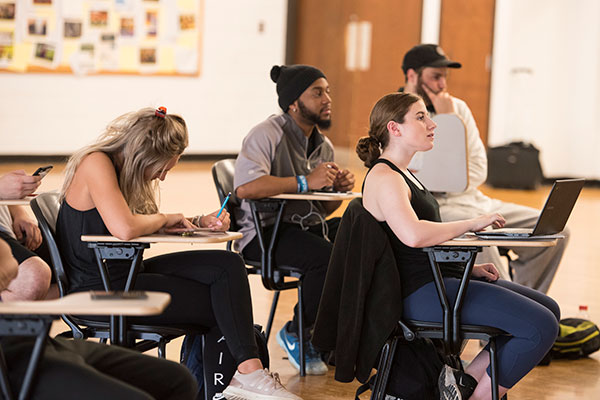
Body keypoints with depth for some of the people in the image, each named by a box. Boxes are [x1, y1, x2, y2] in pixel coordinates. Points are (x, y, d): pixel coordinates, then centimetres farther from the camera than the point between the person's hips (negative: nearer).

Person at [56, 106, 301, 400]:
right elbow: (124, 228, -33)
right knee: (223, 304, -10)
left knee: (228, 265, -5)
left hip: (123, 274, 9)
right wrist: (164, 219, -13)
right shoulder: (95, 163, -19)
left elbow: (148, 225, 21)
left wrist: (199, 222, 5)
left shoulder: (121, 167, 11)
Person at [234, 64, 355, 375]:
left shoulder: (324, 145, 16)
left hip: (309, 227, 8)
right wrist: (305, 182, -27)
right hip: (264, 232, -8)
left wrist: (339, 189, -1)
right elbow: (245, 187, -29)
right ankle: (296, 335, -8)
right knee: (327, 256, -32)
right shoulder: (267, 135, -10)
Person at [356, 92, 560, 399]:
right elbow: (413, 235, -32)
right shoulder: (383, 178, -13)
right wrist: (473, 223, -18)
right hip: (423, 294, -11)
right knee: (541, 327, -16)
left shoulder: (402, 174, 19)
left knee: (548, 309, 10)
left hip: (442, 279, 11)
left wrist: (469, 267, 10)